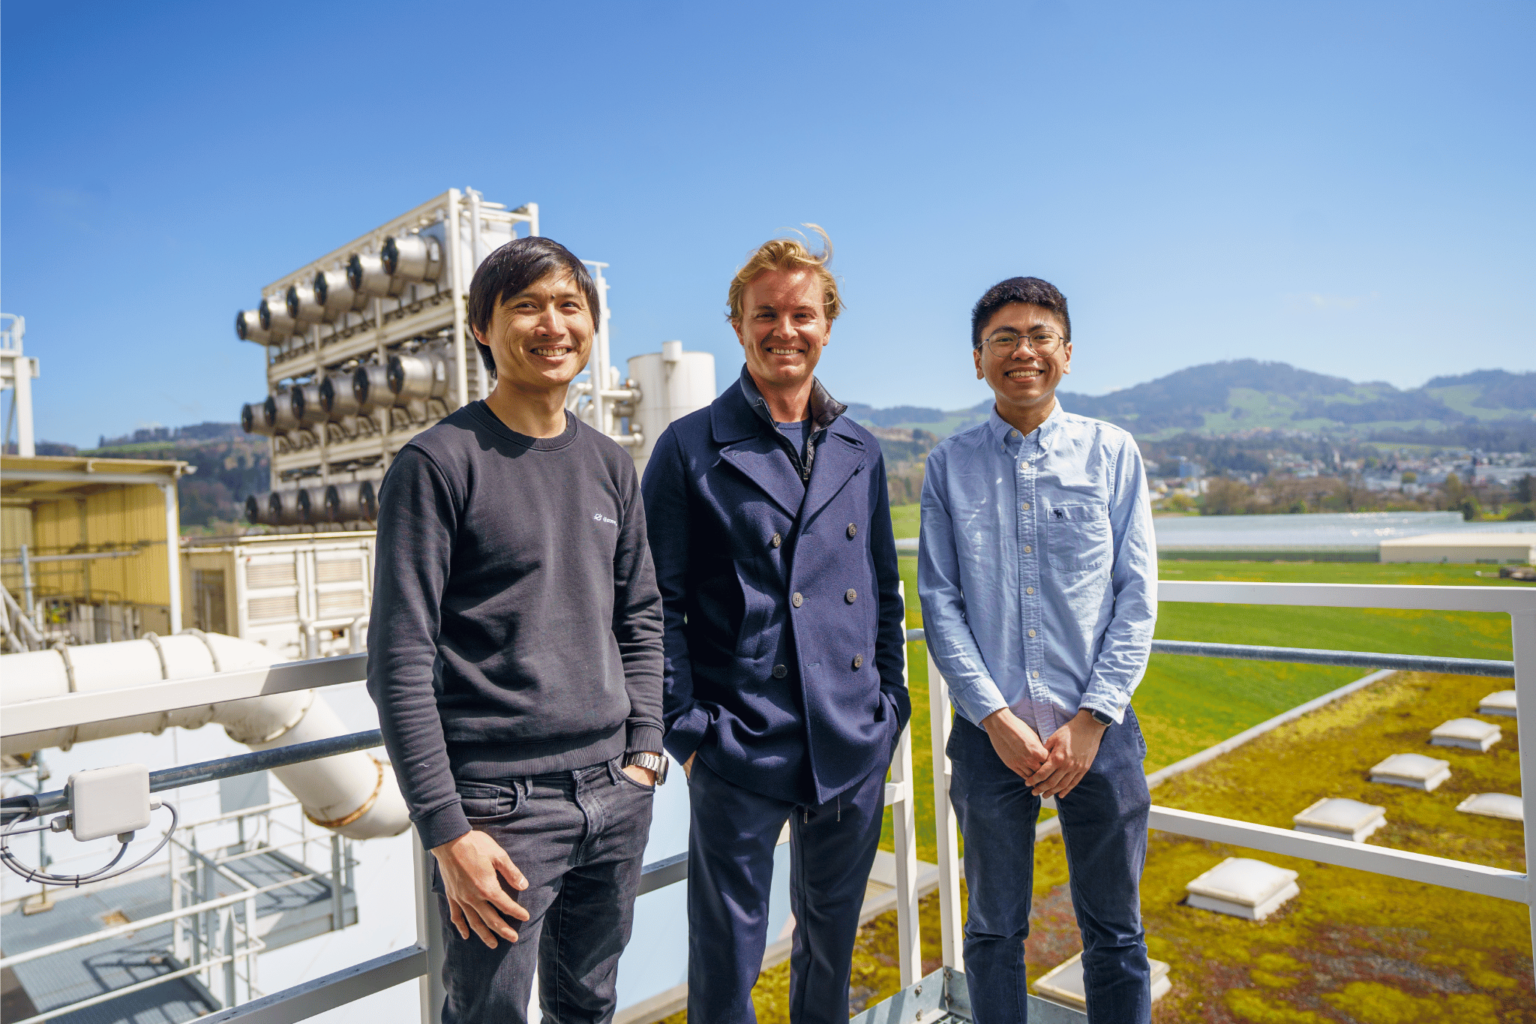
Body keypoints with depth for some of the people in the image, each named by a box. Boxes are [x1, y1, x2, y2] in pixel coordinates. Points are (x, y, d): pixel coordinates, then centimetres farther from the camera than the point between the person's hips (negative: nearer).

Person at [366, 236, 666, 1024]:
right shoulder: (438, 463, -9)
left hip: (614, 796, 5)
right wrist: (446, 830, -14)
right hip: (501, 806, -5)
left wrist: (644, 751, 5)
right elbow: (400, 661, -12)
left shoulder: (610, 465, 9)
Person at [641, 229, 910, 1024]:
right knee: (726, 955, 10)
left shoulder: (861, 452, 9)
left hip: (855, 750, 4)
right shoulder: (691, 449, -5)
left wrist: (891, 705, 9)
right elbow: (658, 605, -5)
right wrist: (687, 729, -9)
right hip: (741, 751, -4)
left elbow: (884, 591, 14)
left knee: (833, 938, 21)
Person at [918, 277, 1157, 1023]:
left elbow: (1136, 596, -1)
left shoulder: (1112, 453, 1)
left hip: (1097, 730, 1)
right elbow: (940, 603, -1)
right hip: (990, 732, 0)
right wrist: (996, 719, -10)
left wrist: (1091, 720, -8)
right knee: (994, 931, 15)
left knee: (1115, 933, 15)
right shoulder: (950, 465, 1)